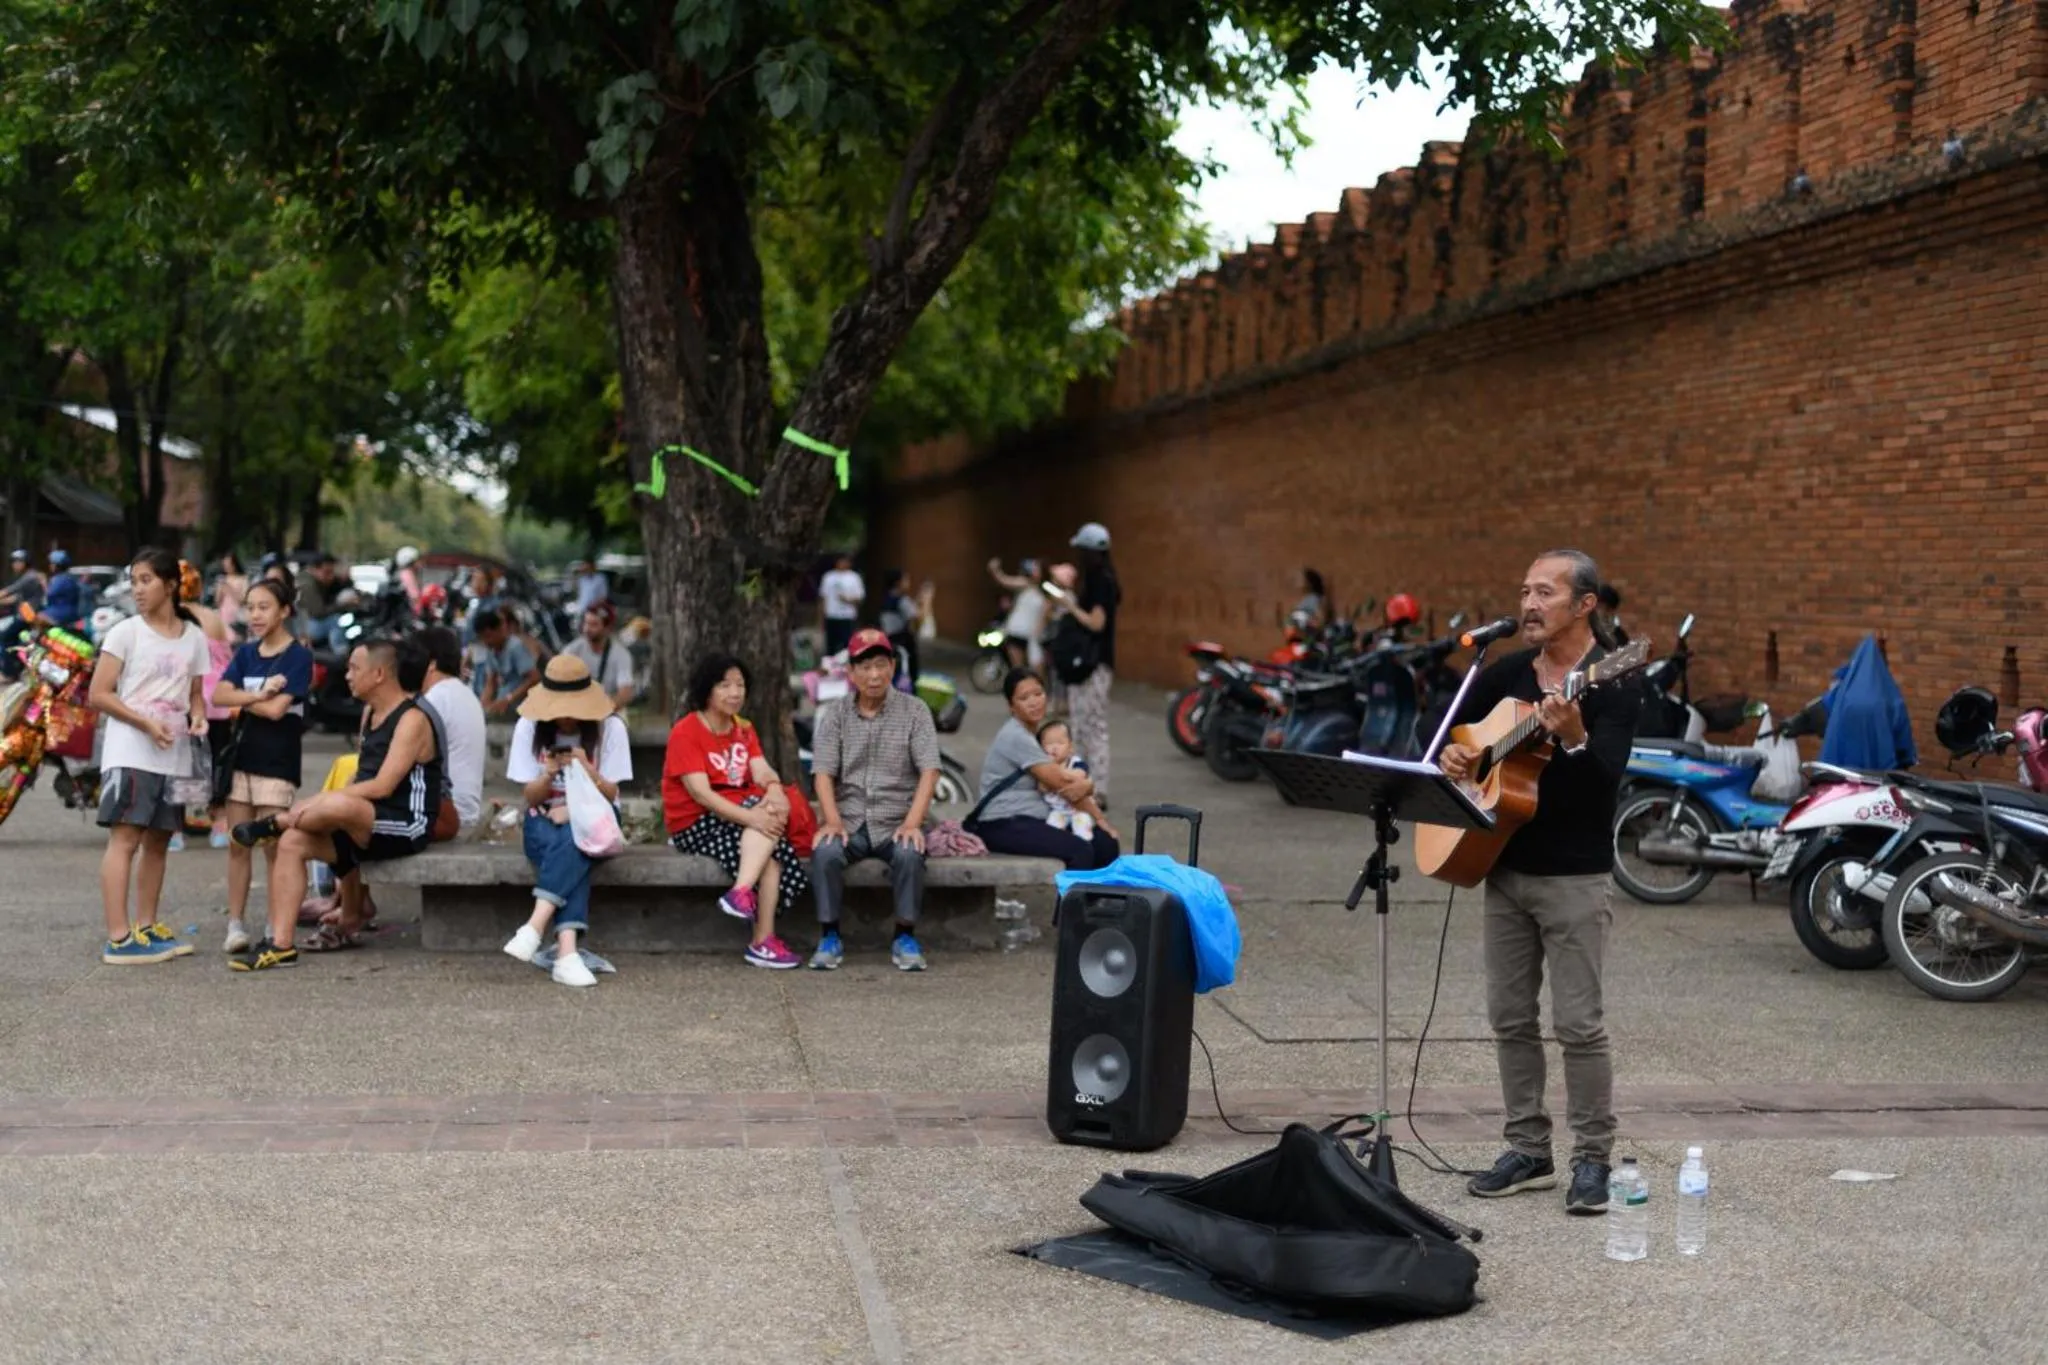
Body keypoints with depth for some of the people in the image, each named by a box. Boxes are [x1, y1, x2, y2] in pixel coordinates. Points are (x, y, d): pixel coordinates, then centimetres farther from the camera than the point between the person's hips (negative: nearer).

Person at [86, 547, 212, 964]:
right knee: (124, 839, -10)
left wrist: (198, 717, -5)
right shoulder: (125, 633, -3)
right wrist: (146, 724, -18)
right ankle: (118, 939, -13)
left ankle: (146, 929, 21)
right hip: (130, 752, -5)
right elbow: (99, 694, -7)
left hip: (175, 756, 5)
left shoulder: (195, 637, 9)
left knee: (158, 841, 11)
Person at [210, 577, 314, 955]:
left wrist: (240, 697, -3)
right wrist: (259, 694, -14)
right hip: (242, 754, 6)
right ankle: (236, 923, 12)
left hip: (278, 761, -5)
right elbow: (218, 696, -2)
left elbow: (276, 709, -16)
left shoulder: (299, 656, -6)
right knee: (237, 844, 6)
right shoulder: (246, 654, 11)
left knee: (274, 846, -2)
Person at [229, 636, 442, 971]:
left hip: (406, 826, -9)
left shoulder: (412, 720, -14)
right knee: (292, 842, -6)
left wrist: (321, 802, -21)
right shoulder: (369, 713, 15)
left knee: (337, 806, -36)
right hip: (368, 824, 9)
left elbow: (382, 786, -22)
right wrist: (319, 804, 2)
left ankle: (273, 823, -5)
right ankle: (281, 944, -8)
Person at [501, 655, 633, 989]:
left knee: (572, 838, -37)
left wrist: (589, 772, -27)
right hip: (545, 822, 0)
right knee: (565, 843, -35)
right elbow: (530, 797, -1)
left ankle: (536, 925, -49)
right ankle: (567, 951, -49)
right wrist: (548, 776, -23)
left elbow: (610, 795, -6)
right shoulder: (529, 728, -4)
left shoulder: (610, 727, -7)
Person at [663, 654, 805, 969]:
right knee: (771, 848, -27)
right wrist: (751, 817, -30)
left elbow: (763, 771, -1)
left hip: (740, 814, 7)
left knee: (774, 811, -26)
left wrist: (774, 791, -26)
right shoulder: (685, 732, -8)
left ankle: (741, 893, -37)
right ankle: (764, 940, -34)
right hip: (694, 823, -7)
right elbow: (700, 793, -19)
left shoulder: (744, 729, 15)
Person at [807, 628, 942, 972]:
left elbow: (929, 771, -5)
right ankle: (829, 937, -14)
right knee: (824, 853, -30)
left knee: (909, 854, -33)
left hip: (896, 821, -1)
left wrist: (912, 822, -19)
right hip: (848, 819, 1)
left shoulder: (914, 711, 3)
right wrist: (833, 821, -18)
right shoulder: (834, 714, 7)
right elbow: (823, 773, -1)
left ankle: (905, 938, -14)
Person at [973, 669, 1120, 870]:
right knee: (1080, 851, -25)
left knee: (1106, 843, -2)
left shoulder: (1033, 734, 14)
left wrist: (1099, 819, 2)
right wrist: (1088, 786, 4)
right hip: (1003, 826, -9)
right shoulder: (1015, 737, -14)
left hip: (1034, 820, 9)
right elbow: (1060, 783, -15)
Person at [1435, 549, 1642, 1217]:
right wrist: (1449, 754, -1)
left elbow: (1608, 778, -22)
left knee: (1578, 1024, -4)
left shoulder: (1612, 684, -10)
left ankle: (1592, 1159, 8)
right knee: (1510, 1018, 10)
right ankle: (1528, 1151, 21)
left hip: (1574, 878, -6)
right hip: (1504, 867, 6)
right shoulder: (1504, 675, 9)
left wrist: (1573, 738, -41)